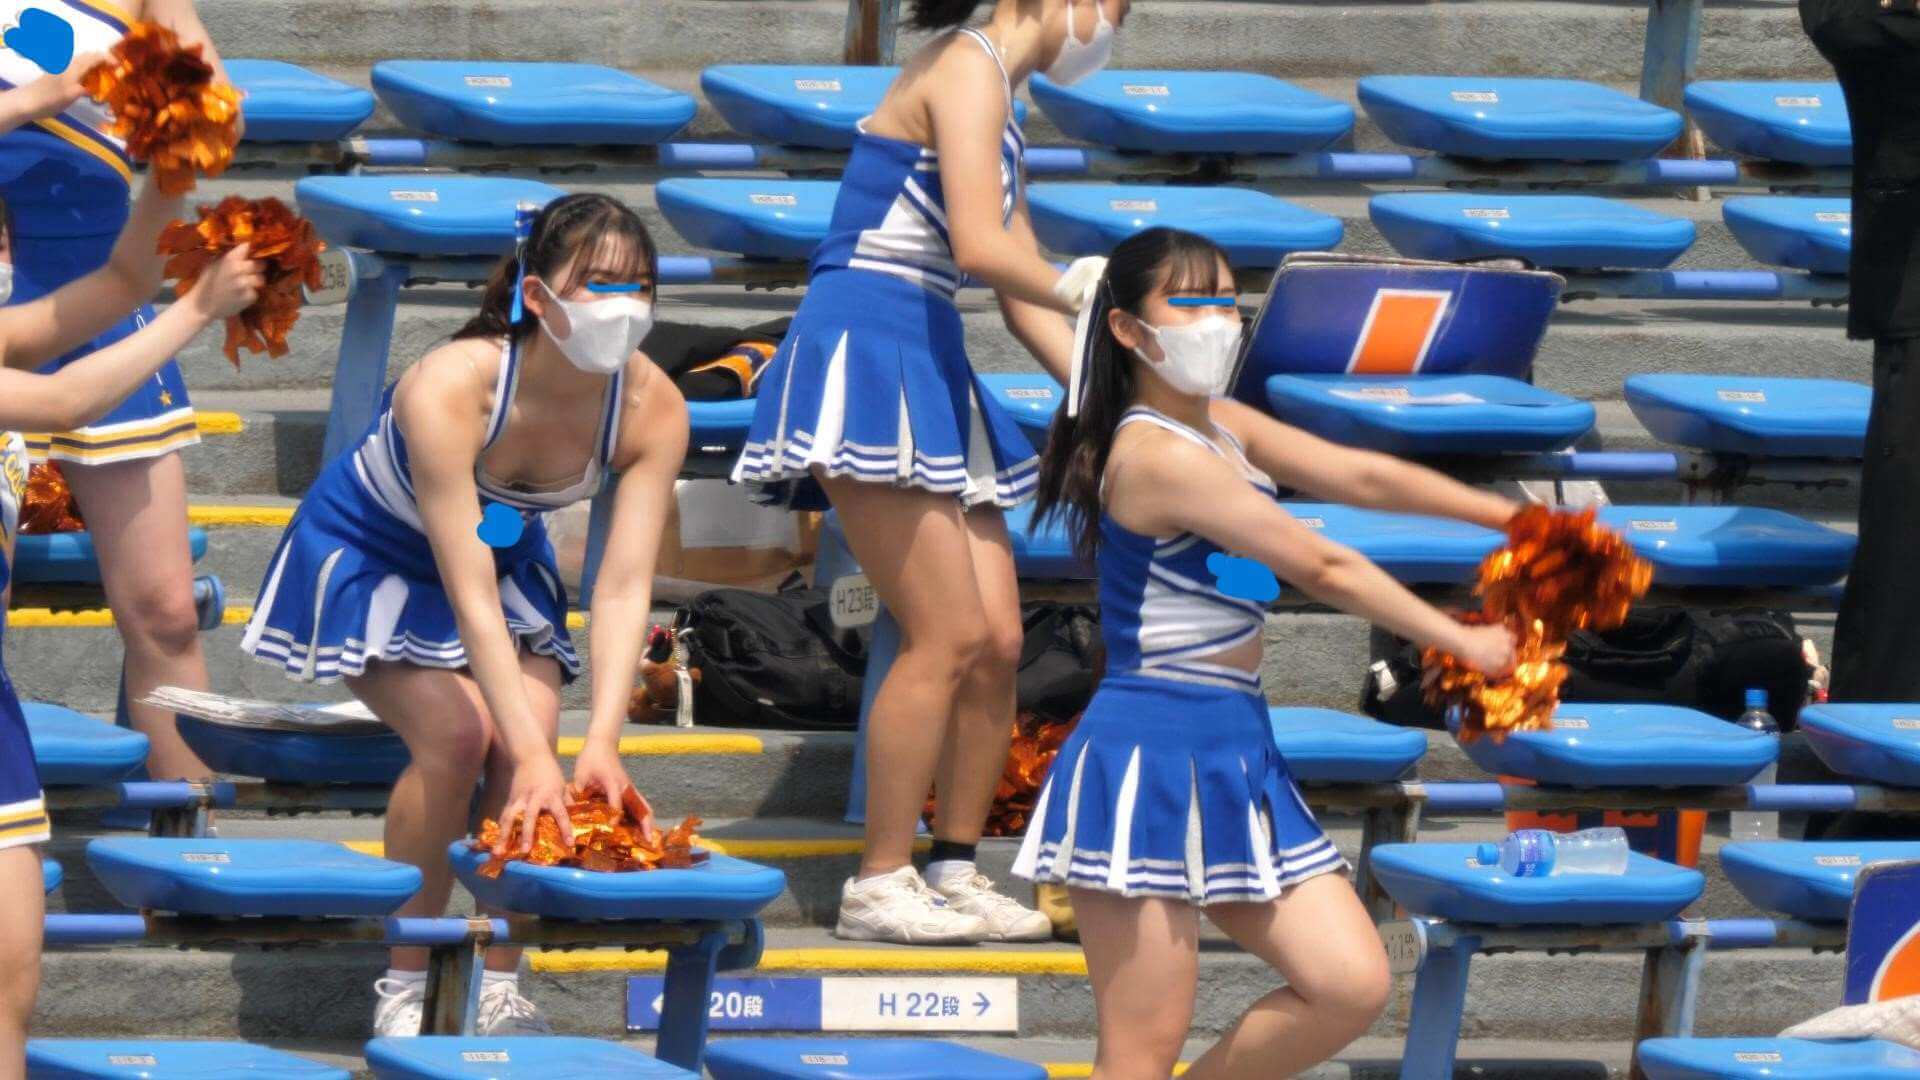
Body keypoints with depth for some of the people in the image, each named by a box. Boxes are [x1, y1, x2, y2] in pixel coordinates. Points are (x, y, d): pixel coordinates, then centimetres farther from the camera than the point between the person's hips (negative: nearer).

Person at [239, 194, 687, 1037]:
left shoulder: (651, 408, -25)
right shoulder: (450, 389, -39)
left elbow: (624, 588, -28)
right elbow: (468, 592, -40)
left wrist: (601, 742, -41)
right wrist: (532, 755, -46)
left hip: (506, 552, 4)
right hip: (372, 554, -4)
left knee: (529, 742, -20)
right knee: (457, 733, -25)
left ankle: (500, 989, -5)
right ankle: (404, 987, -11)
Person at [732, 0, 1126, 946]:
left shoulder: (995, 96, 22)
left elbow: (1023, 295, 23)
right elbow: (981, 247, -20)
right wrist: (1080, 290, -3)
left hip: (927, 372, 10)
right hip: (868, 357, -10)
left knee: (997, 641, 4)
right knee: (948, 636, -12)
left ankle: (954, 874, 12)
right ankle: (879, 885, -7)